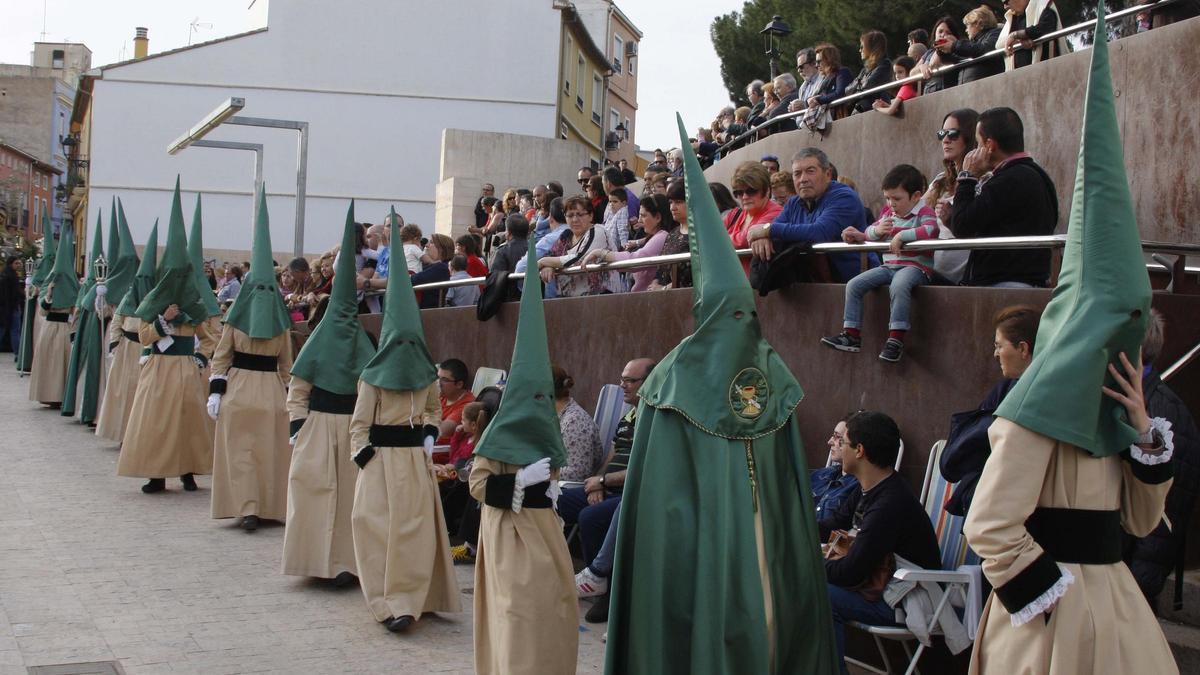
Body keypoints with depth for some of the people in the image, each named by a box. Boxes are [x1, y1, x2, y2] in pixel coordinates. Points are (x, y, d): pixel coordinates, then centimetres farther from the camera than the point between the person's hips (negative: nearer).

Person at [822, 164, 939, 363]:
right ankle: (852, 335, -4)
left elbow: (930, 230, -26)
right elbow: (870, 231, 24)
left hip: (915, 266, -7)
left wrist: (901, 235, -29)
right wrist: (876, 231, 0)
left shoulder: (924, 213, -5)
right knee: (854, 285, -7)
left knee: (898, 285, -39)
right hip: (889, 265, 7)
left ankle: (896, 339, -34)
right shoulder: (888, 212, 15)